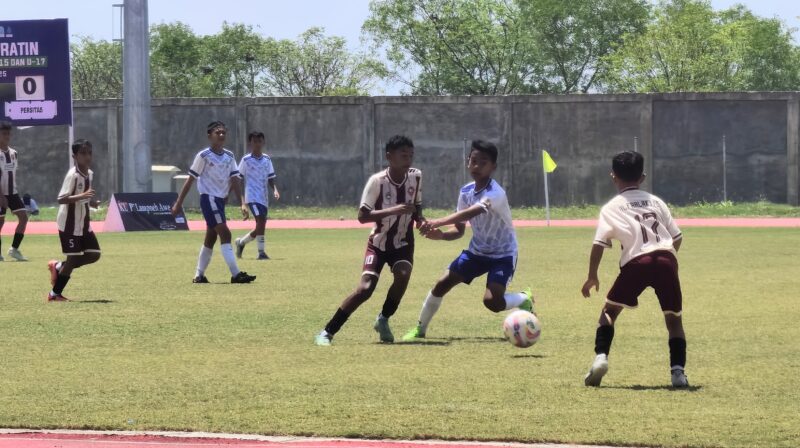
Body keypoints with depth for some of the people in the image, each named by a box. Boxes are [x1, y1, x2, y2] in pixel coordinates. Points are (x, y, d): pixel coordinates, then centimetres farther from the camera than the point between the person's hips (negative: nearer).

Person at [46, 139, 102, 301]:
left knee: (94, 254, 6)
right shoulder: (73, 175, -20)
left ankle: (58, 267, 22)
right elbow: (61, 199, -28)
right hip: (69, 224, -8)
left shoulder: (90, 174, 7)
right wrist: (82, 196, -39)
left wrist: (92, 201, 3)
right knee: (73, 258, -6)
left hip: (84, 224, 8)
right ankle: (55, 294, 6)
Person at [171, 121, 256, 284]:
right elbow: (190, 180, -5)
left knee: (211, 238, 12)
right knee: (225, 234, -17)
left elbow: (234, 180, 5)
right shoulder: (203, 156, -9)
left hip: (221, 200, 7)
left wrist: (242, 203, -6)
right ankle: (235, 274, -22)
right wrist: (179, 203, -6)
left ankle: (199, 275, 21)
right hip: (208, 198, -7)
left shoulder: (229, 156, 8)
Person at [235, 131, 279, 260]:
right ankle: (261, 252, -17)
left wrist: (275, 190, -5)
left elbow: (270, 178, 13)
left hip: (264, 198, 6)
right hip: (252, 197, -6)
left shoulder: (267, 159, 11)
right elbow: (237, 178, 3)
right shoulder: (246, 160, -1)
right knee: (261, 221, -21)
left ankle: (241, 242, 31)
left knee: (261, 226, 7)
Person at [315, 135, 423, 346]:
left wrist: (420, 219, -10)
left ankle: (383, 320, -2)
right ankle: (327, 332, -7)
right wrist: (393, 211, -34)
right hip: (378, 242, -3)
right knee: (365, 288, -18)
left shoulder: (416, 177, -6)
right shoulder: (377, 181, -21)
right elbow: (362, 216, -24)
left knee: (403, 274, -27)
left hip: (403, 243, 3)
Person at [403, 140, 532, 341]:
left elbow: (472, 212, -45)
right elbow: (459, 230, 1)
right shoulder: (466, 192, -4)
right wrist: (441, 234, -23)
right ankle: (420, 329, 12)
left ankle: (524, 299, 8)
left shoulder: (495, 193, -27)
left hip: (503, 254, -6)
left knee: (492, 301, -25)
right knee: (442, 284, -6)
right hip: (477, 251, 6)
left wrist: (438, 222, -54)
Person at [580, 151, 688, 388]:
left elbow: (599, 243, 2)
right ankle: (678, 371, -2)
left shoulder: (611, 208, 12)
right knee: (673, 318, 13)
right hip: (666, 259, 2)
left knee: (609, 310, 16)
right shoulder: (656, 202, 22)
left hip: (636, 262, -2)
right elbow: (677, 237, 19)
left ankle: (601, 357, -1)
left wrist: (592, 276, 11)